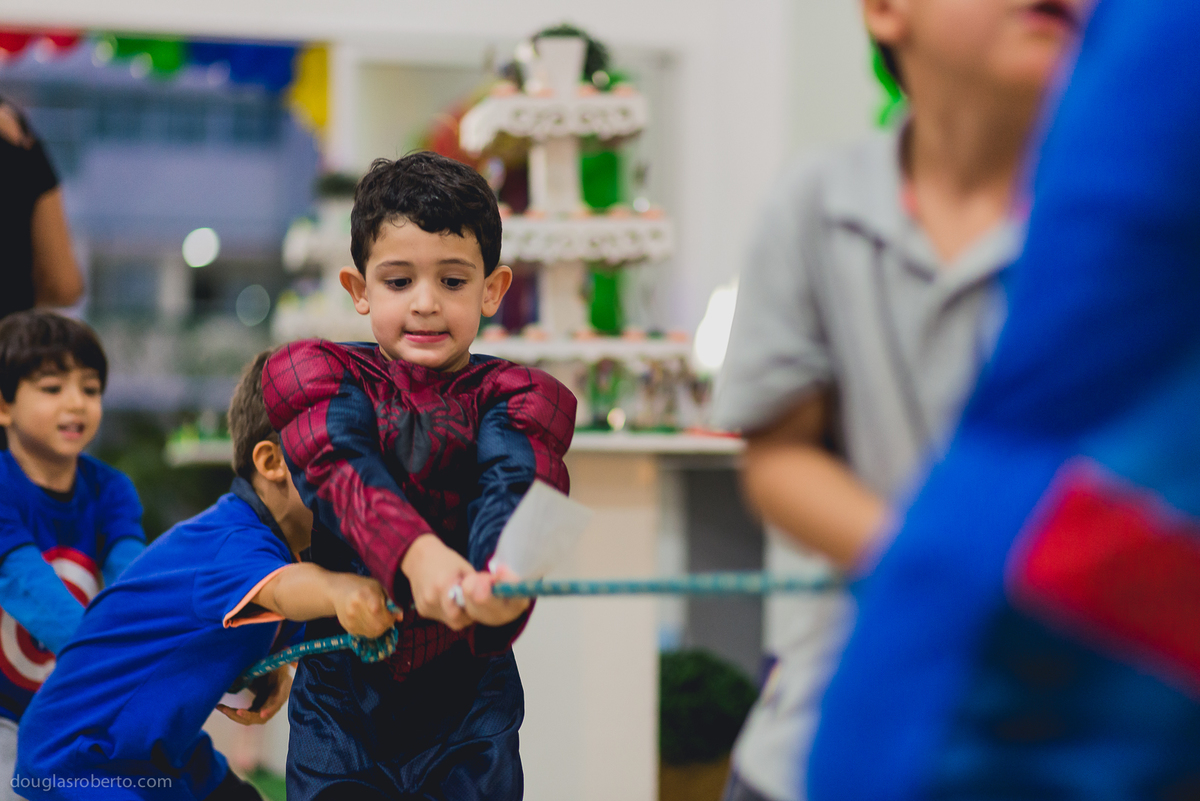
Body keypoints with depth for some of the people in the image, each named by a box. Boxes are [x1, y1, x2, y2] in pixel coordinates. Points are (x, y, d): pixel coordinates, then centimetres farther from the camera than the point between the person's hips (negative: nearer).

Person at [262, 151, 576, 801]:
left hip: (467, 697, 0)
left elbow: (512, 494, -20)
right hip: (341, 693, 0)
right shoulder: (321, 377, 4)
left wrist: (505, 577, -44)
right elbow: (347, 476, -17)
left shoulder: (515, 400, 2)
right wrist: (416, 552, -39)